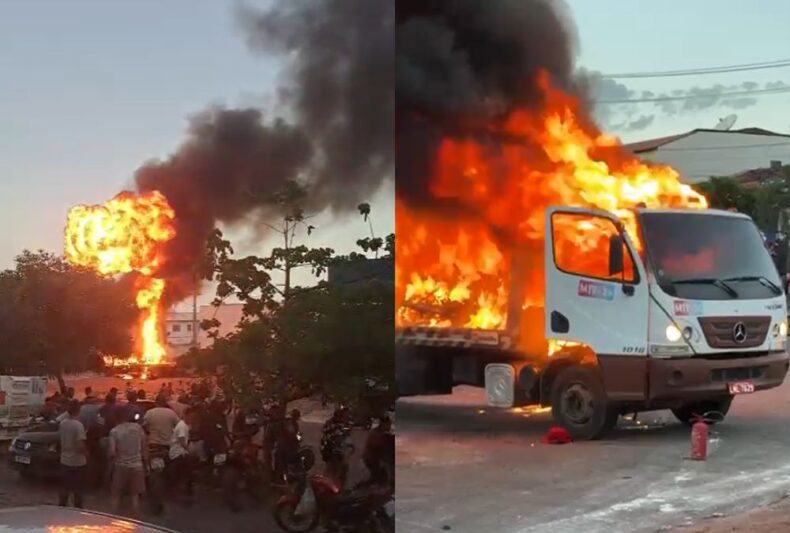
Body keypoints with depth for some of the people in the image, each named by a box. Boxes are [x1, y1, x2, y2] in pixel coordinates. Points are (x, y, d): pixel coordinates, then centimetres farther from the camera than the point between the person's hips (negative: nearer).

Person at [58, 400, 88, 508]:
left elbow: (62, 440, 11)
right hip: (77, 462, -6)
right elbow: (80, 445, -23)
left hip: (65, 461, 6)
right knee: (78, 489, 6)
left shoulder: (62, 423, 0)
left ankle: (62, 507, 23)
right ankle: (78, 509, 11)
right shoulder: (78, 425, -20)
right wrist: (86, 454, -6)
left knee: (64, 487, 16)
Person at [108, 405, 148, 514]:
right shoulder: (138, 428, -6)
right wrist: (146, 464, 11)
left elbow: (112, 452, -17)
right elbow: (144, 448, 0)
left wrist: (113, 458, 5)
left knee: (116, 495, 13)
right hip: (136, 466, 1)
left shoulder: (114, 431, -11)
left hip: (120, 466, -1)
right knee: (135, 495, 10)